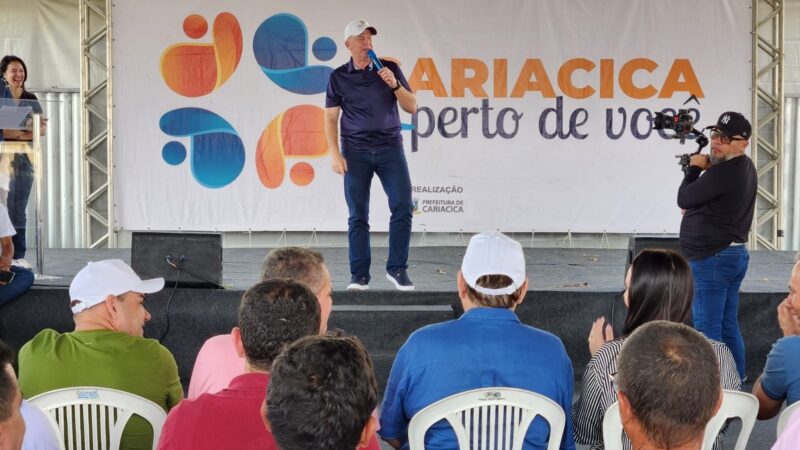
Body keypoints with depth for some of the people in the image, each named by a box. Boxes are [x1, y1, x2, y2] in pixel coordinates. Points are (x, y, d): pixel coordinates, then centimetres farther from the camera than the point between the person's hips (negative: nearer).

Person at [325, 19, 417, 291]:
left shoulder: (390, 69, 6)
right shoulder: (339, 77, 5)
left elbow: (412, 108, 5)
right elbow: (330, 119, 5)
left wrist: (394, 85, -11)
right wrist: (335, 153, -5)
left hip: (390, 148, 1)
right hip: (356, 151, -1)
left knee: (403, 207, -8)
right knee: (358, 215, -1)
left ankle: (397, 269, 3)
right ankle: (359, 275, 5)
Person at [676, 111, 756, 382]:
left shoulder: (723, 173, -20)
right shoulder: (744, 168, 14)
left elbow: (684, 199, -12)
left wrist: (695, 168, 2)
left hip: (712, 258, -11)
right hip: (734, 254, 11)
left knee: (707, 330, -7)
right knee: (728, 327, 15)